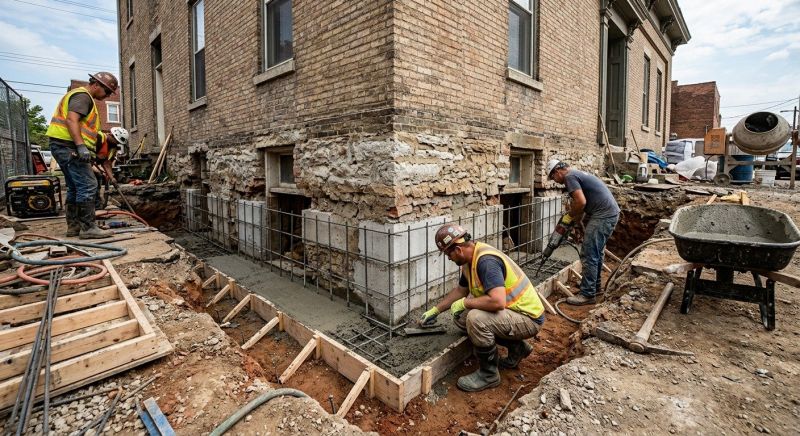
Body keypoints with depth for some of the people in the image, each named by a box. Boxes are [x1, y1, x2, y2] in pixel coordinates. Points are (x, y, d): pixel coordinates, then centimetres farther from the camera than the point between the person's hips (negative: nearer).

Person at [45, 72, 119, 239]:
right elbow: (71, 120, -23)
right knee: (88, 185, -14)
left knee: (75, 187, 13)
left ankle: (73, 226, 18)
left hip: (64, 147, 11)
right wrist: (81, 146, -31)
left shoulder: (83, 96, 24)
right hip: (69, 146, -11)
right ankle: (88, 228, -14)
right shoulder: (83, 95, -8)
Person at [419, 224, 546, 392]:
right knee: (461, 317, 9)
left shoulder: (486, 260, -27)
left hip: (529, 319, -10)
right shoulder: (471, 259, 2)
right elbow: (460, 290, 18)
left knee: (476, 319, -30)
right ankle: (517, 347, 18)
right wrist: (435, 310, 22)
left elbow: (497, 301, -39)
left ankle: (488, 374, -4)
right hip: (511, 310, 10)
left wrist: (464, 303, -22)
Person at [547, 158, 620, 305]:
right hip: (611, 212, 11)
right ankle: (595, 285, 33)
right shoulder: (577, 174, 20)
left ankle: (587, 294, 0)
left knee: (588, 255, -6)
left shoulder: (570, 177, -11)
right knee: (596, 252, 21)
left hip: (603, 216, -11)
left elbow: (581, 202, -21)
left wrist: (572, 214, -4)